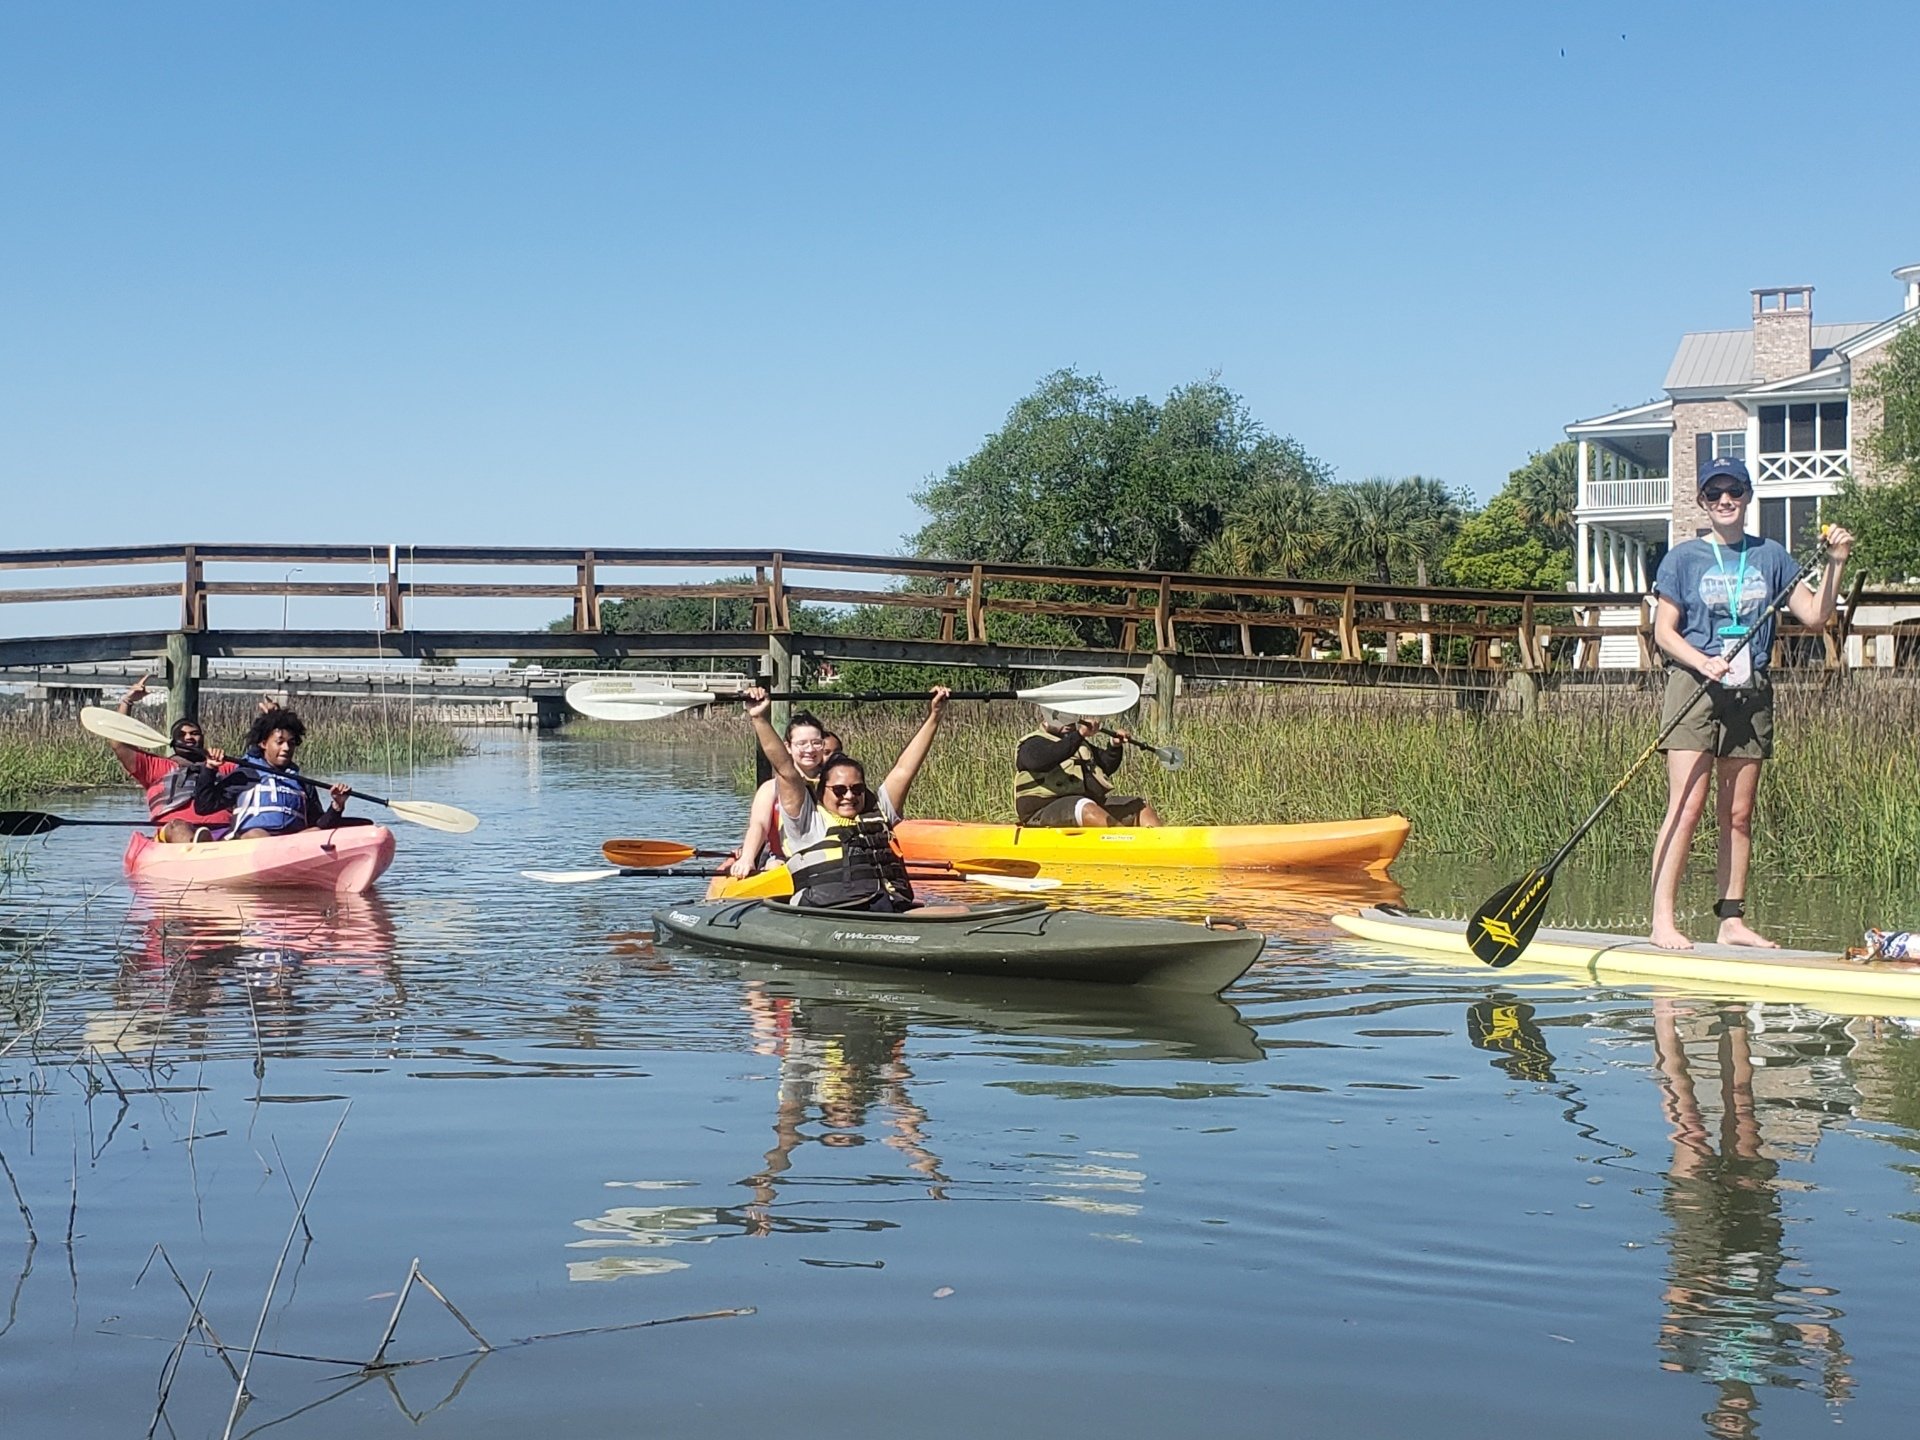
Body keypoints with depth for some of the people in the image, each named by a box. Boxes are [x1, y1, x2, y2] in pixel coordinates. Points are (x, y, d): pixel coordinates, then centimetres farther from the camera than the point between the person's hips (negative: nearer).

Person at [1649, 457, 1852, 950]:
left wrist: (1834, 564, -3)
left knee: (1738, 815, 5)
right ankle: (1662, 921, -13)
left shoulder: (1771, 556, 11)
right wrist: (1703, 663, -17)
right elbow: (1664, 632, -2)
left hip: (1751, 694, 4)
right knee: (1686, 808, -12)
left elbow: (1815, 617, 9)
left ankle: (1732, 920, 10)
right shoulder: (1684, 558, 1)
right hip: (1695, 688, -4)